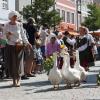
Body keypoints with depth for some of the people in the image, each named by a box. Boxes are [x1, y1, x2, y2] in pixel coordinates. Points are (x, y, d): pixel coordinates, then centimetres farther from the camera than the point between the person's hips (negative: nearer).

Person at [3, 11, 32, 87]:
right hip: (10, 46, 1)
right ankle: (14, 79, 9)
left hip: (19, 46, 0)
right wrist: (7, 35, -16)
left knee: (18, 63, -2)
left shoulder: (19, 25, 0)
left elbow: (23, 35, 6)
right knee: (11, 63, -1)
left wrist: (27, 43, -4)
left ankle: (18, 79, 7)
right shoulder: (7, 25, 0)